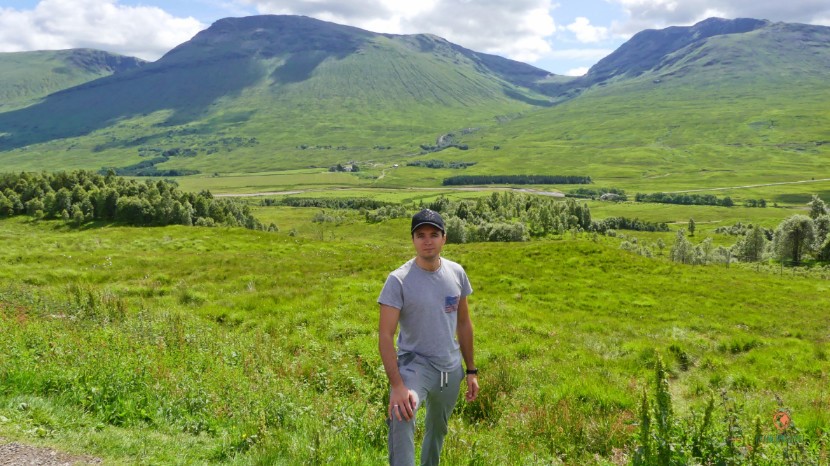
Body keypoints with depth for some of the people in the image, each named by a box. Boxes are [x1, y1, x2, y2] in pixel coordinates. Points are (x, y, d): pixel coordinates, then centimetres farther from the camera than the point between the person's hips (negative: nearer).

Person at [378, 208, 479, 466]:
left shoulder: (456, 273, -1)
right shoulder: (399, 280, -17)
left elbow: (464, 323, 10)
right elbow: (385, 336, -21)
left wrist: (471, 370, 11)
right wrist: (397, 386, -31)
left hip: (451, 368, 5)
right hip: (415, 365, -5)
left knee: (437, 428, 22)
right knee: (401, 417, -33)